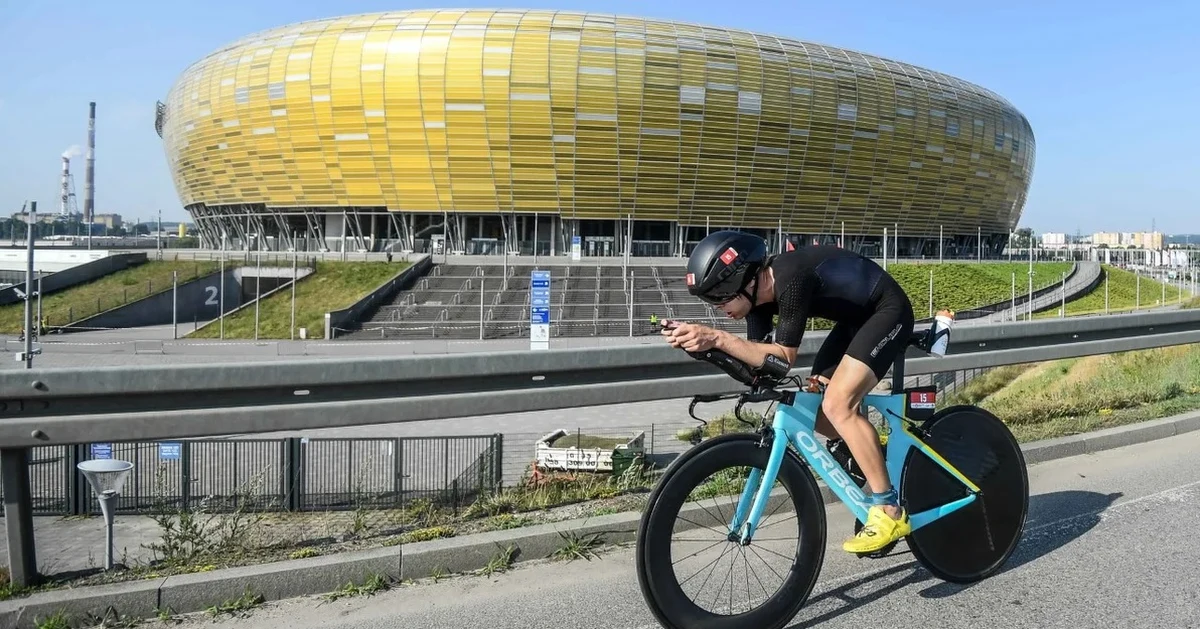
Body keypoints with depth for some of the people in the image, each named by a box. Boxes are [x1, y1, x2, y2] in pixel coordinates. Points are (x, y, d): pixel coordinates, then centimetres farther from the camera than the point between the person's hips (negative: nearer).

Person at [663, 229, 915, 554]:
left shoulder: (791, 281, -32)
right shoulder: (760, 291, -6)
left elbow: (783, 358, -31)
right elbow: (759, 359, -9)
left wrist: (717, 338, -39)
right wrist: (704, 341, -23)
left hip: (888, 311, -9)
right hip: (857, 318, 9)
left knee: (837, 405, -22)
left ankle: (889, 512, -14)